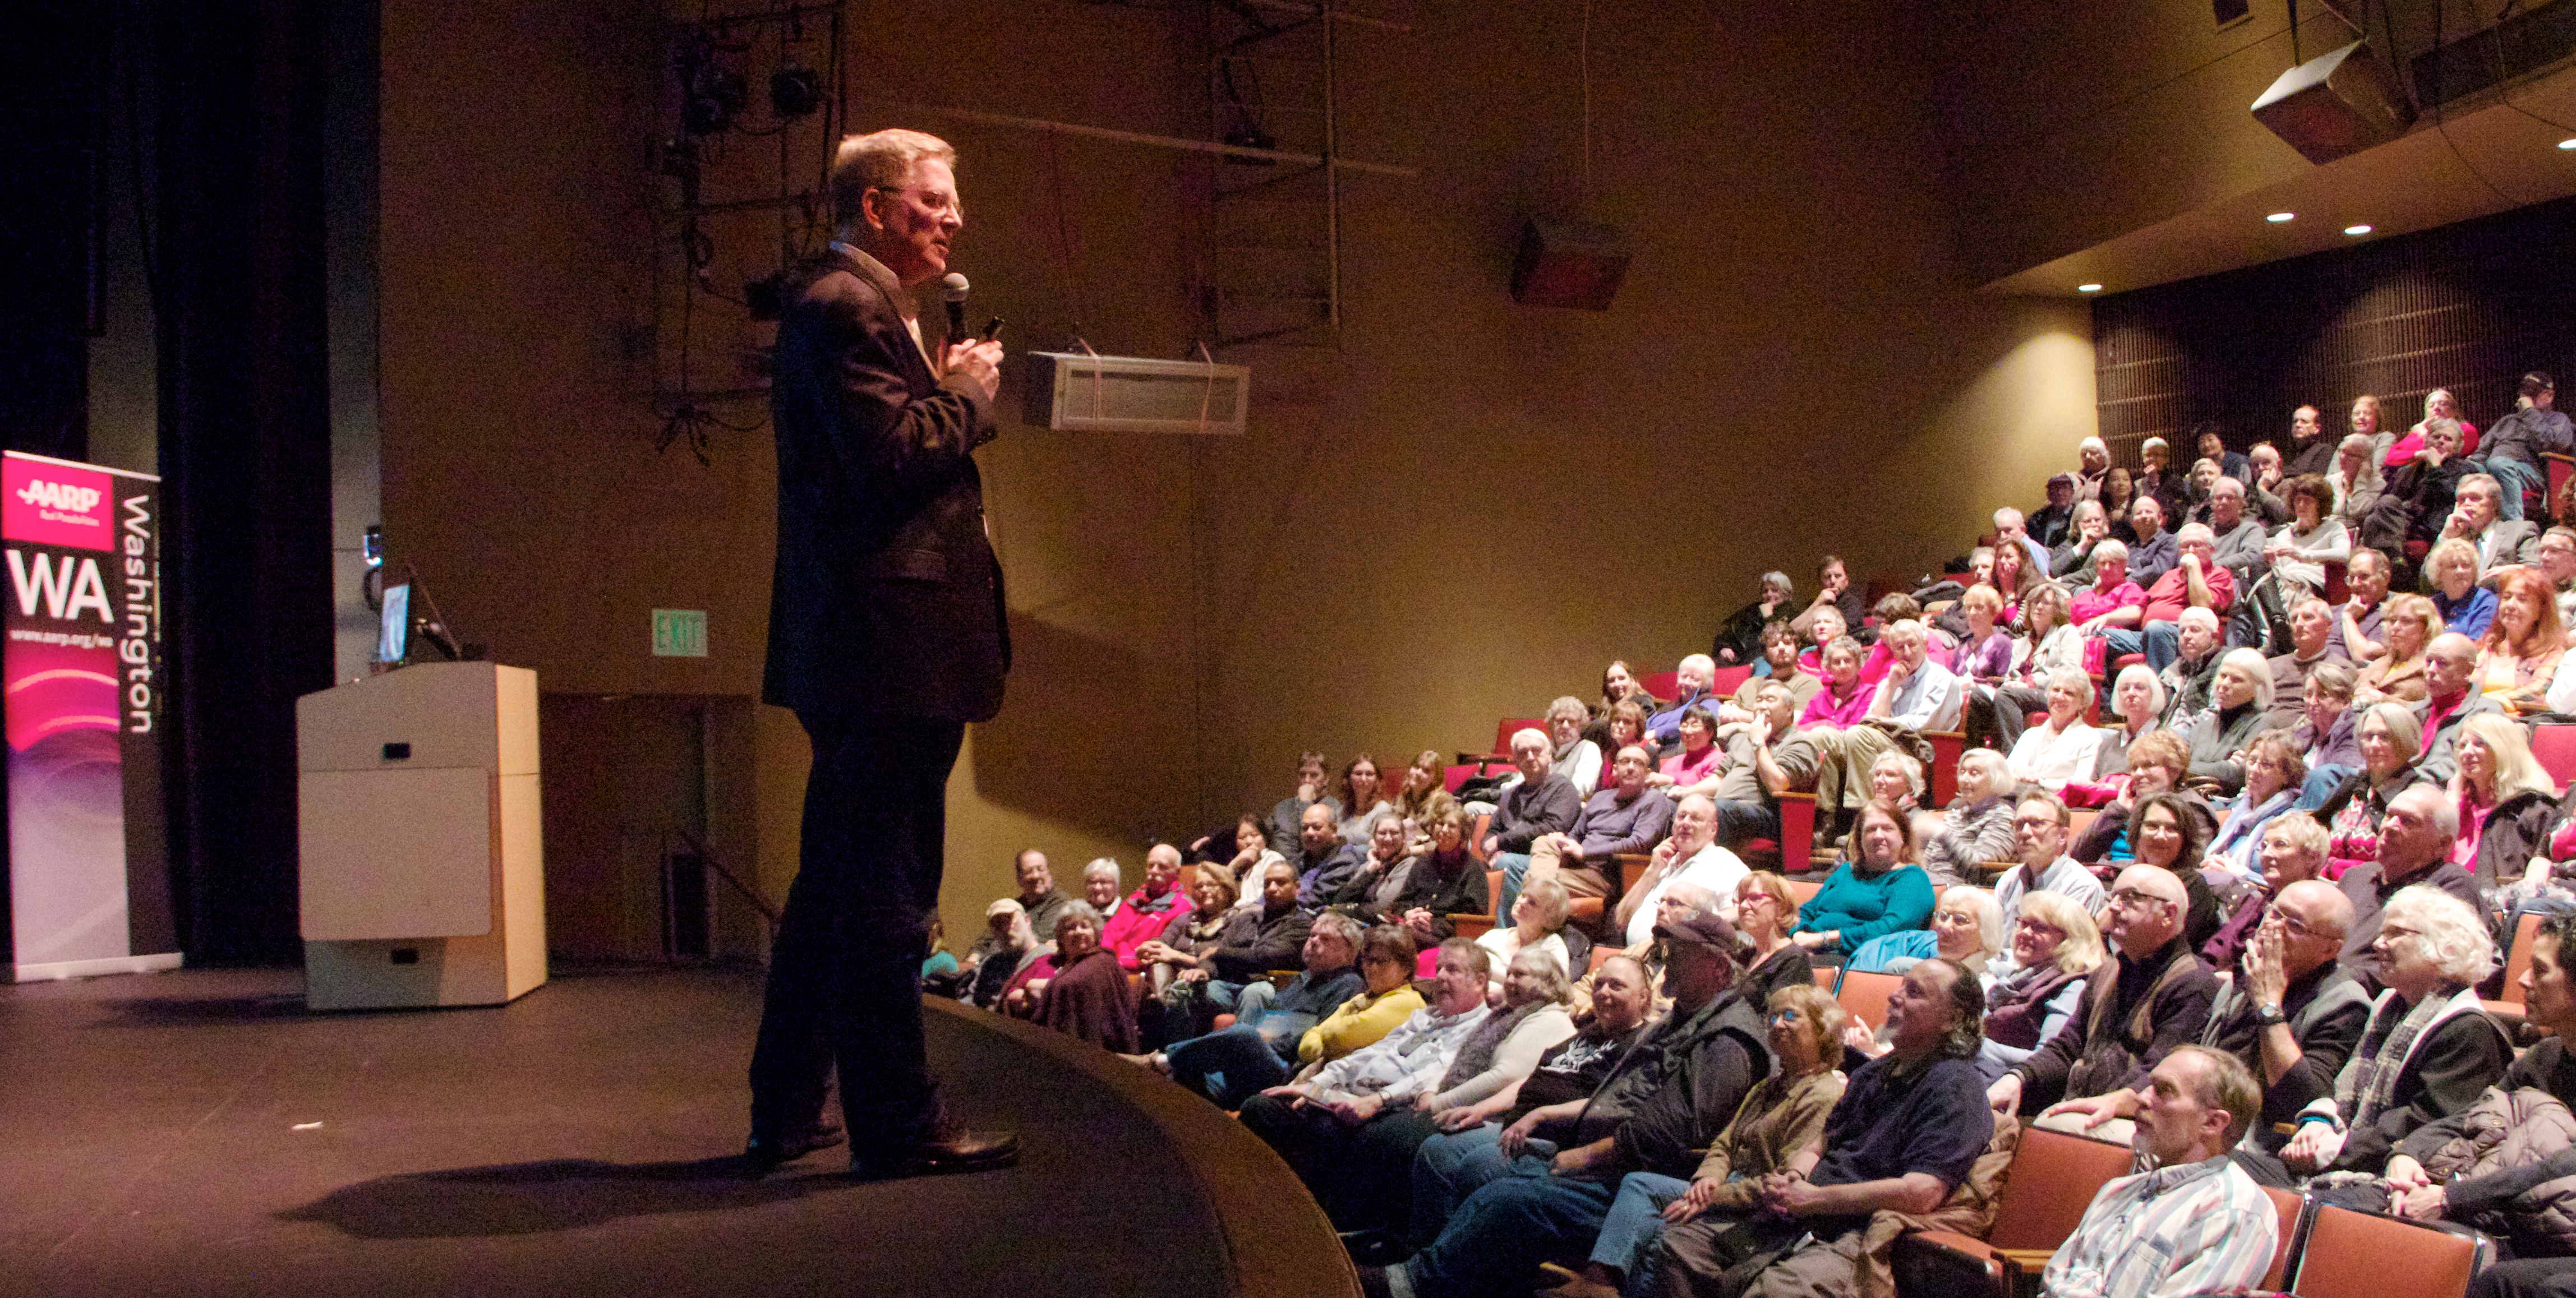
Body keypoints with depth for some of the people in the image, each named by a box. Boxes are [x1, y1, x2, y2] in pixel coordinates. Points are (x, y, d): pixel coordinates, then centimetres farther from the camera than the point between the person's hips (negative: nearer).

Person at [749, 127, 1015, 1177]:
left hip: (863, 653, 11)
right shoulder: (846, 306, -11)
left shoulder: (854, 307, 22)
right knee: (884, 893, -4)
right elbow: (895, 454, -22)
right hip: (888, 645, -11)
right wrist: (970, 391, -7)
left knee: (835, 889, 17)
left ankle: (785, 1114, 26)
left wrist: (948, 393, 8)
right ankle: (898, 1124, 4)